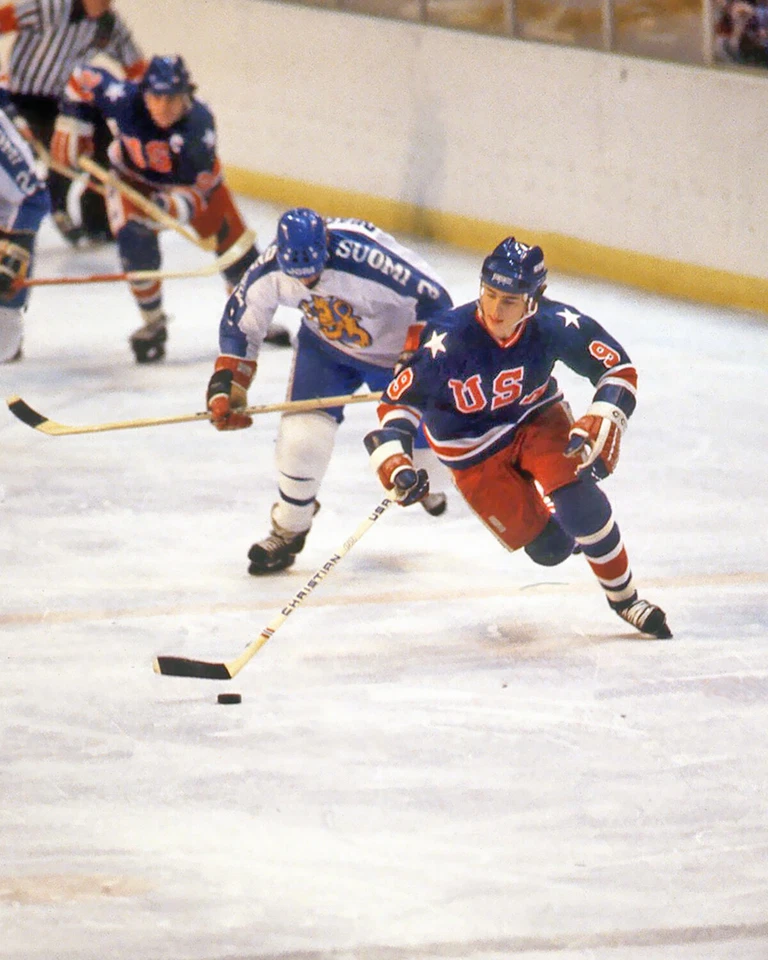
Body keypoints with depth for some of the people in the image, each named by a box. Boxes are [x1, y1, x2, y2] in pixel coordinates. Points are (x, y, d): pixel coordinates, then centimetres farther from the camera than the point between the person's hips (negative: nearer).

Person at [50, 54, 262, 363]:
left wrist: (175, 205, -49)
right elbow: (83, 79, -15)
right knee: (135, 242, -24)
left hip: (193, 177, 0)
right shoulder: (123, 99, -34)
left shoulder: (199, 123, -36)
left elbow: (198, 189, -32)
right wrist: (71, 126, -15)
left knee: (233, 239, 1)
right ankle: (153, 325, -3)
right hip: (133, 177, 0)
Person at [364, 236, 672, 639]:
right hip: (473, 447, -1)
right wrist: (392, 459, -38)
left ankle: (623, 596, -2)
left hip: (536, 420, 1)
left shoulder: (556, 325, -26)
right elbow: (399, 401, -24)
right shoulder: (448, 340, -32)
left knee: (578, 497, -25)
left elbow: (618, 368, -13)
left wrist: (604, 421, -27)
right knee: (548, 546, -6)